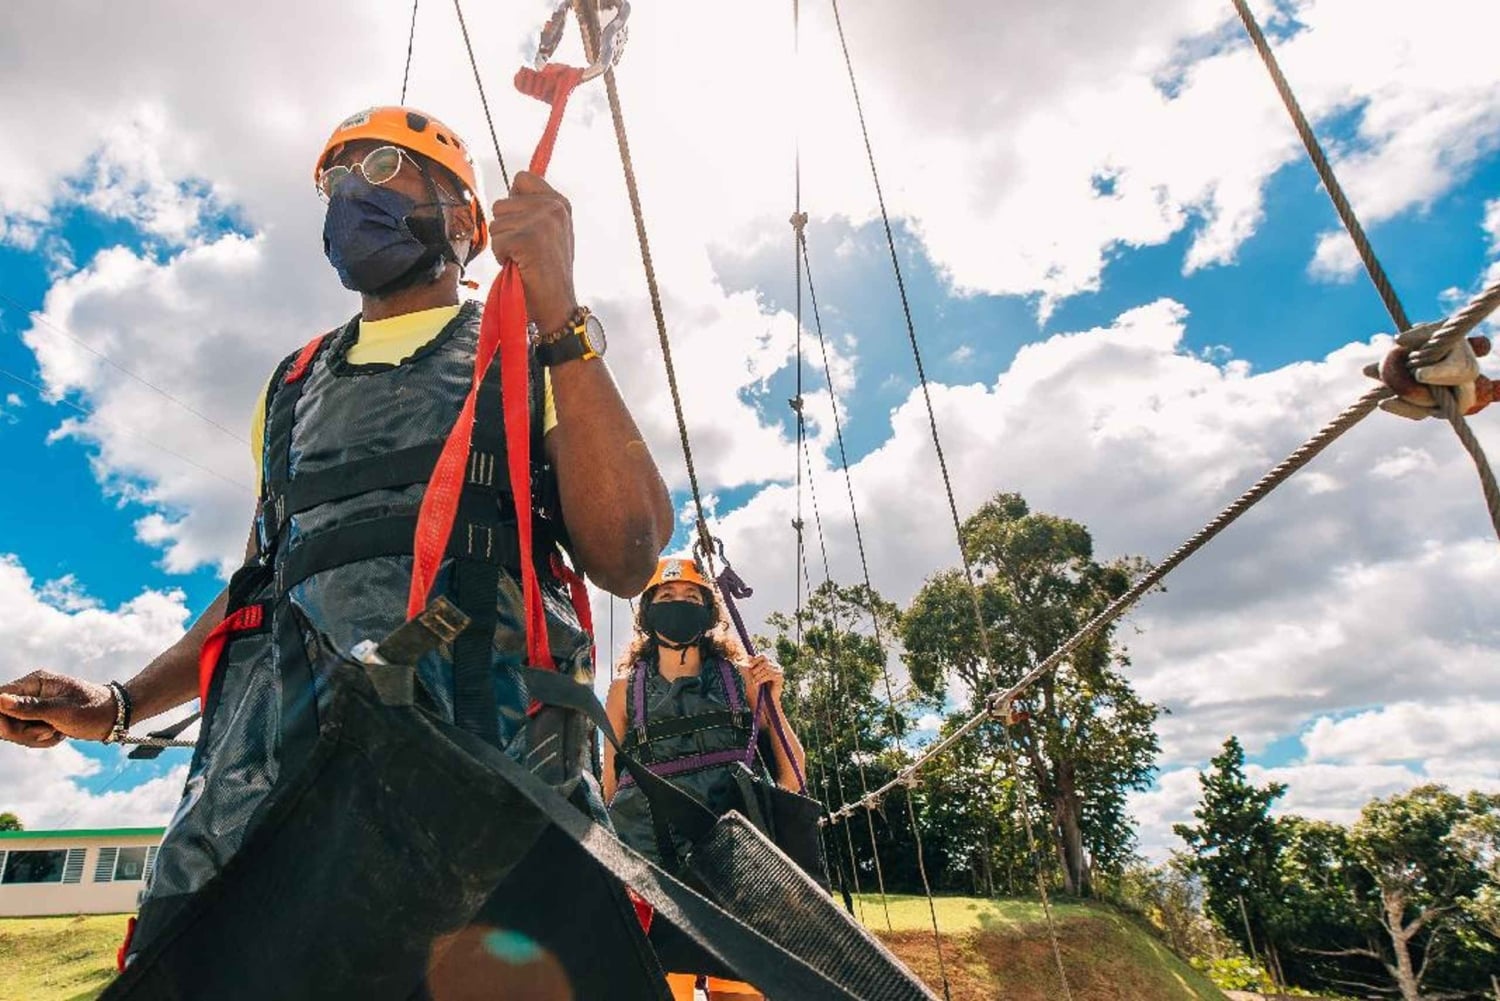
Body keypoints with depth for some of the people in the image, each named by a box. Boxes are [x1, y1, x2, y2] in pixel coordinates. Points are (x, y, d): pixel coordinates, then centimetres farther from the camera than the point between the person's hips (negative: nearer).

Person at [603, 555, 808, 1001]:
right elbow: (610, 787, 16)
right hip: (655, 861, 0)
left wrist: (772, 701, -1)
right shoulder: (626, 689, 12)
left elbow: (793, 777, 11)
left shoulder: (741, 677, 11)